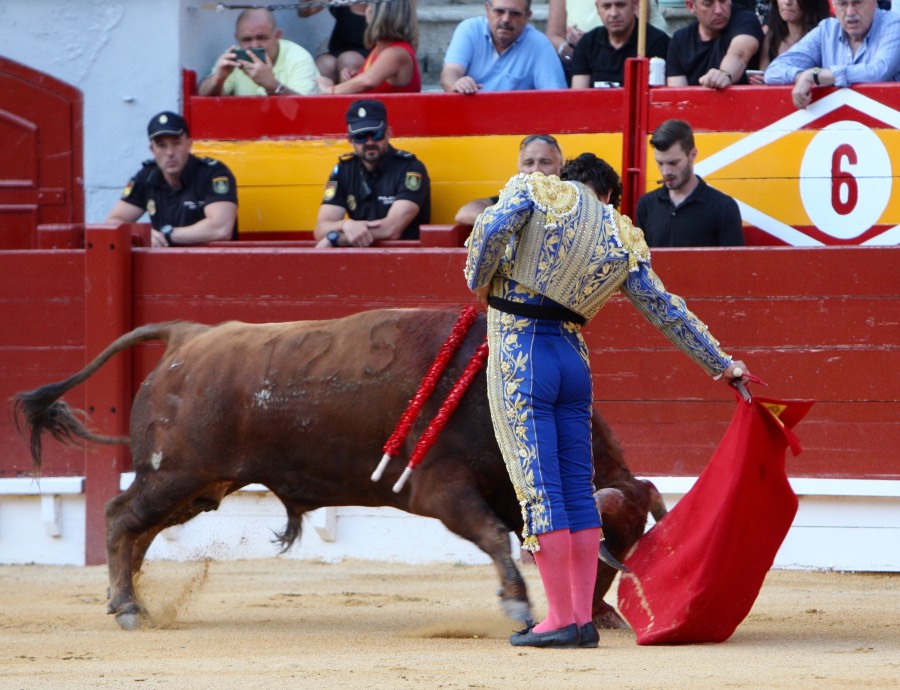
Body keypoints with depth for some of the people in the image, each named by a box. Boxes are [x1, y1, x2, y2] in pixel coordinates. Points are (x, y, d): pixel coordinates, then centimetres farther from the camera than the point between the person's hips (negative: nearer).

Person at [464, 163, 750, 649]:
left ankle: (560, 621, -6)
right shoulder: (622, 239, 12)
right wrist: (720, 364, 24)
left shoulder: (535, 190, 3)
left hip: (518, 355, -4)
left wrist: (480, 281, 3)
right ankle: (583, 618, 10)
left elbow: (492, 228, -15)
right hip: (572, 358, 4)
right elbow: (667, 311, 15)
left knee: (540, 491, -5)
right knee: (578, 489, 10)